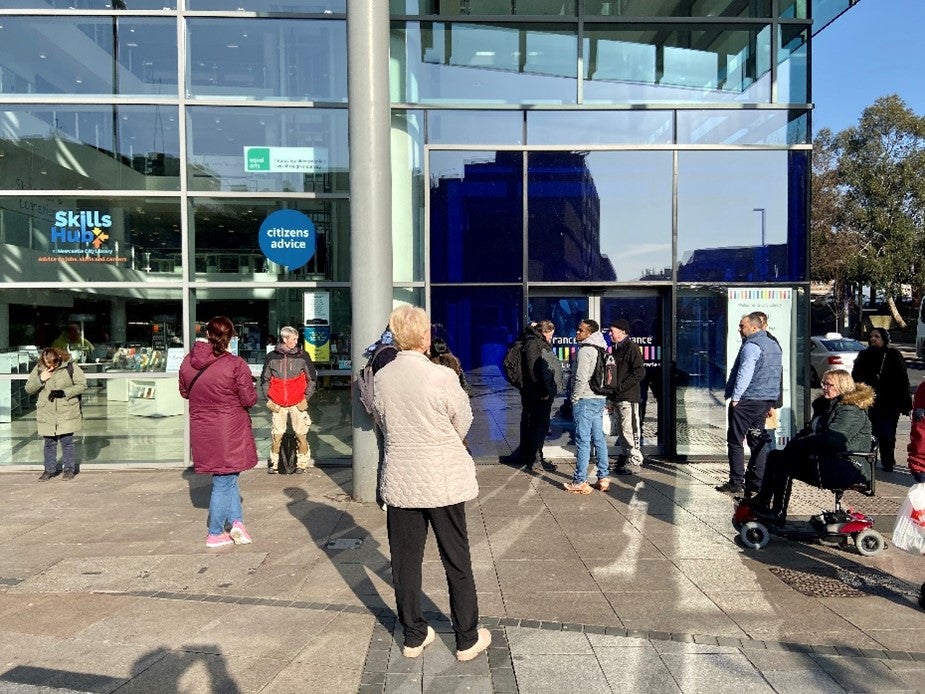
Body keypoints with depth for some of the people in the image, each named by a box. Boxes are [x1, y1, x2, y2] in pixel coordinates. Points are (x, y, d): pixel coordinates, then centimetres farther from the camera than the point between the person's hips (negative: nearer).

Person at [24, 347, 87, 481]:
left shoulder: (70, 367, -7)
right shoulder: (38, 369, 2)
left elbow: (82, 384, -6)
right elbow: (28, 389, 7)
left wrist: (64, 393, -17)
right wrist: (40, 380, -12)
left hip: (67, 413, -3)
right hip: (47, 414, 3)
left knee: (67, 442, 3)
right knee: (49, 443, 10)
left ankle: (69, 468, 16)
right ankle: (49, 469, 23)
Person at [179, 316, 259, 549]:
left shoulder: (188, 362, -2)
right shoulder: (236, 365, -18)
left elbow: (184, 392, 13)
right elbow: (250, 400, -12)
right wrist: (248, 387, 7)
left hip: (202, 432, 5)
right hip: (230, 432, -5)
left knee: (228, 478, 20)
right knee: (224, 483, 8)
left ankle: (236, 521, 14)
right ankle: (215, 534, 19)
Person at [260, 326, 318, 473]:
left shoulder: (302, 356, 1)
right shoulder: (271, 357, 3)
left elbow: (312, 378, 8)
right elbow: (264, 380, 12)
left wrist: (306, 397, 2)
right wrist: (269, 398, 4)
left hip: (298, 403, 0)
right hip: (277, 405, 1)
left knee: (301, 434, -2)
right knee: (276, 435, 0)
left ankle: (302, 463, 11)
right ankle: (274, 462, 16)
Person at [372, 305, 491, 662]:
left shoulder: (381, 378, -6)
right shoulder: (443, 377, -18)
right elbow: (463, 425, -5)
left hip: (400, 481, 4)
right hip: (444, 481, -3)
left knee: (405, 562, 15)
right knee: (457, 562, 12)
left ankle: (414, 636, 29)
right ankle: (467, 639, 24)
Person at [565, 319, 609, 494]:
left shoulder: (585, 350, -13)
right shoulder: (600, 350, 14)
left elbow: (581, 379, -19)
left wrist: (574, 398, -8)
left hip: (585, 400, -9)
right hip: (599, 399, 9)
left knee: (583, 441, -7)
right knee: (599, 439, 12)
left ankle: (580, 482, -4)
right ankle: (604, 478, 16)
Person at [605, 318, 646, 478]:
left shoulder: (632, 348, -10)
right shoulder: (616, 349, 18)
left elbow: (640, 373, -17)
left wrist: (621, 386, -17)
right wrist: (610, 398, 17)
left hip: (628, 398, -9)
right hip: (616, 397, 9)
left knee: (628, 431, -8)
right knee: (621, 431, 13)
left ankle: (634, 458, 1)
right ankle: (623, 462, 20)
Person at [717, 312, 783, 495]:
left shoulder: (751, 346, -14)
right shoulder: (774, 345, 16)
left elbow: (744, 374, -22)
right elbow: (778, 373, 21)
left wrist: (735, 397, -16)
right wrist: (771, 403, 24)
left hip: (747, 400, -9)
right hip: (766, 399, 9)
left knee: (735, 441, -2)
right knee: (758, 441, 12)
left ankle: (736, 482, -1)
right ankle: (757, 481, 13)